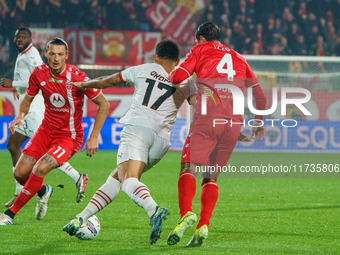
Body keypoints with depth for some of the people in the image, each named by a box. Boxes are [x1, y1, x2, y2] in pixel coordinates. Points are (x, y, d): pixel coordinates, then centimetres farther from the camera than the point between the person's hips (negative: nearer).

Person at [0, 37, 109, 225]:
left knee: (40, 168, -25)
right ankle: (42, 191, 31)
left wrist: (94, 137, -15)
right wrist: (20, 116, -12)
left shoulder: (77, 77, -20)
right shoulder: (39, 74, -7)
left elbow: (103, 104, -11)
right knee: (20, 173, -5)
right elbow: (28, 99, 10)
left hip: (69, 137, -5)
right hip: (46, 130, 5)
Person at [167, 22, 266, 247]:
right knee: (211, 178, 11)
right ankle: (203, 226, -6)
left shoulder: (201, 49, 14)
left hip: (207, 118, -4)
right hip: (234, 123, 4)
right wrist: (259, 124, 38)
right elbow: (261, 96, 25)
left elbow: (178, 77, 3)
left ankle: (187, 213, -33)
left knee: (189, 169, -8)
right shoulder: (238, 59, 27)